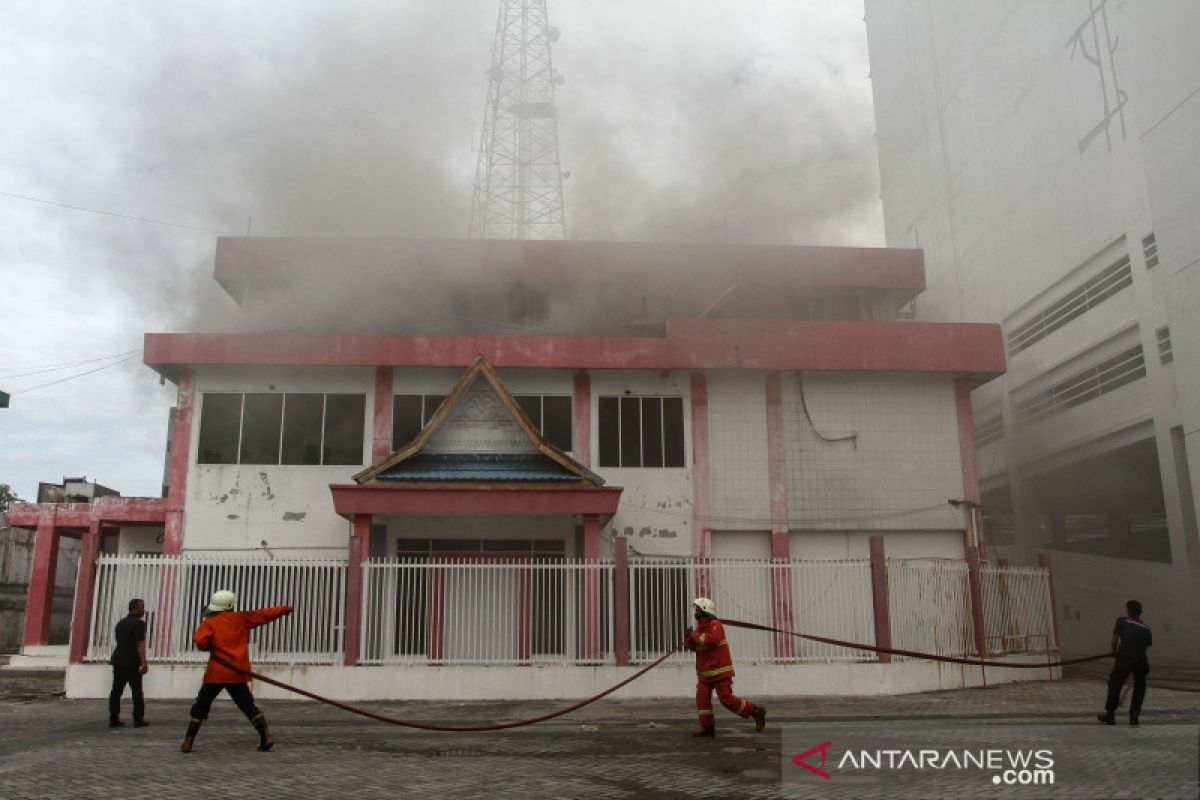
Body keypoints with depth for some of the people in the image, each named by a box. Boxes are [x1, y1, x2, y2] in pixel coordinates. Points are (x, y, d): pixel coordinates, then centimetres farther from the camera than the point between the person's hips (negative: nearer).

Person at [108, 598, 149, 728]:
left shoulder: (120, 623, 17)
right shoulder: (139, 623, -9)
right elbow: (140, 644, -16)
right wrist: (143, 662, -19)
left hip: (118, 661, 7)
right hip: (132, 663, -7)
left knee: (116, 690, 8)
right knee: (136, 691, -1)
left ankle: (113, 718, 8)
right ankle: (138, 719, 0)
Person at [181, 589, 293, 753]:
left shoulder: (210, 623, -2)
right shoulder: (242, 618, 6)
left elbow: (200, 641, -17)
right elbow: (264, 614, 13)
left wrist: (211, 646, 5)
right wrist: (285, 609, 25)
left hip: (217, 672, -2)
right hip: (238, 672, 3)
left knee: (201, 706, 12)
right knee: (248, 705, 7)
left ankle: (188, 742, 11)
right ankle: (266, 734, -6)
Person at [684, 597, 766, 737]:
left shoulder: (715, 625, -14)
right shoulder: (700, 626, 14)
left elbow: (713, 639, -33)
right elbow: (695, 646, 14)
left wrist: (695, 636, -26)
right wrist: (690, 640, -8)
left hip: (720, 671, -8)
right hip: (705, 672, 8)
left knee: (727, 698, -9)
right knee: (702, 697, -1)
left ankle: (756, 711, 4)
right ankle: (707, 727, 6)